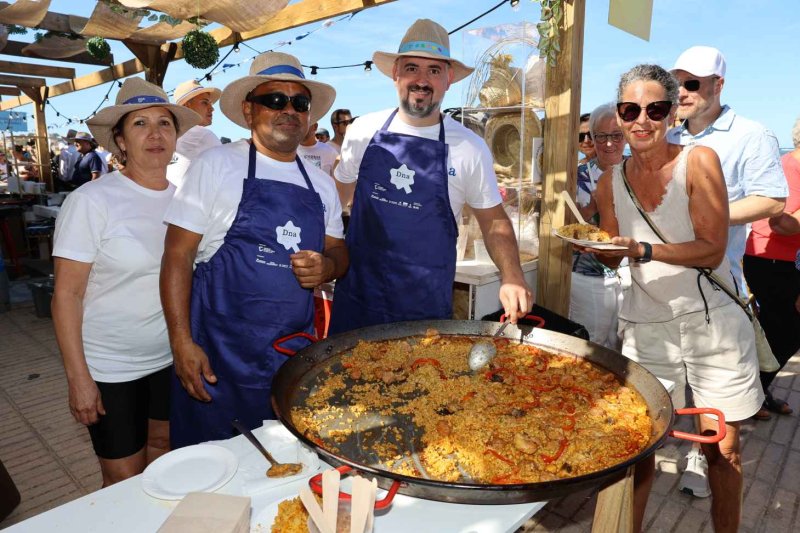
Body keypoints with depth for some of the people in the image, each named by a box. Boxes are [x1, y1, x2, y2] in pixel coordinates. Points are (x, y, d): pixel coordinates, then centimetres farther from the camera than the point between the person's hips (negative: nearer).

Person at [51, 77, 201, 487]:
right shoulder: (92, 200, -13)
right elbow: (66, 294, -12)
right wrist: (78, 377, -13)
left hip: (172, 358, 4)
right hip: (111, 369, -4)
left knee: (162, 452, 20)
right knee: (124, 482, 9)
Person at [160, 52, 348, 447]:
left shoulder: (321, 183, 10)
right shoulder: (215, 165, -5)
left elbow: (338, 251, 18)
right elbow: (178, 255, -7)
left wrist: (327, 266, -7)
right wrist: (182, 343, -14)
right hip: (220, 354, -4)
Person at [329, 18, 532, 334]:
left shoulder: (470, 148, -6)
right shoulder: (362, 131, -1)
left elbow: (494, 220, 1)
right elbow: (336, 197, 11)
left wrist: (512, 277, -14)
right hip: (356, 295, 2)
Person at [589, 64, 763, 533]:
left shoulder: (699, 161, -8)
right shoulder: (611, 183, 1)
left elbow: (712, 250, -13)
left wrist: (644, 251, -27)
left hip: (713, 320, -1)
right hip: (647, 326, 2)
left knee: (723, 447, 10)